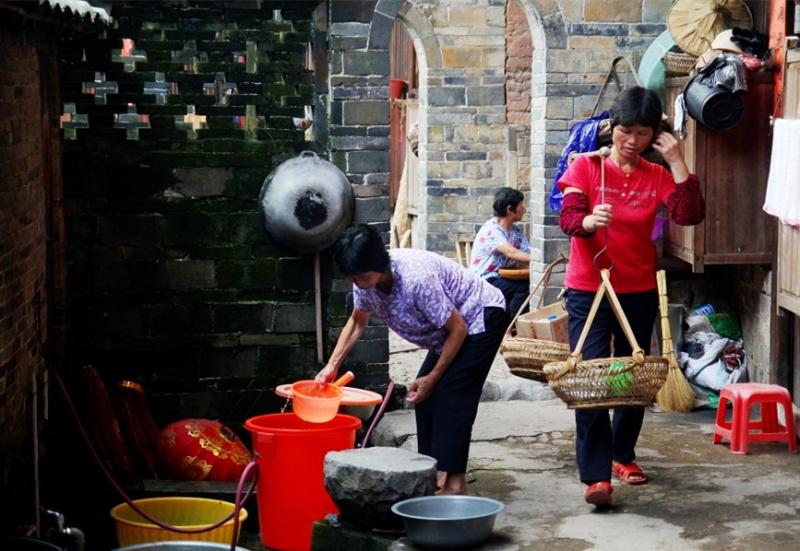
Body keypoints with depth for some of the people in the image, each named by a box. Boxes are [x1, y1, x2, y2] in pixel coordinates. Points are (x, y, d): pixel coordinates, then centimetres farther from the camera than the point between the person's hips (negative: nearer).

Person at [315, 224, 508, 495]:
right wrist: (332, 365, -2)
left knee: (451, 394, -16)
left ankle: (454, 481, -14)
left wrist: (432, 378, -19)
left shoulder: (417, 279, -38)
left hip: (481, 317, -9)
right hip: (450, 324, 9)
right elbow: (357, 321, 8)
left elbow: (458, 329, -27)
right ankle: (434, 472, 11)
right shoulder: (365, 279, -13)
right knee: (425, 395, 4)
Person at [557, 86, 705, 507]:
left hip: (639, 292, 3)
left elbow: (690, 215, -11)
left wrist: (676, 162, -14)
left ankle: (623, 454, 33)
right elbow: (567, 218, -15)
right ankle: (596, 475, -12)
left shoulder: (657, 176, 4)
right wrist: (590, 221, -37)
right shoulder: (586, 166, -3)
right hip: (588, 290, -3)